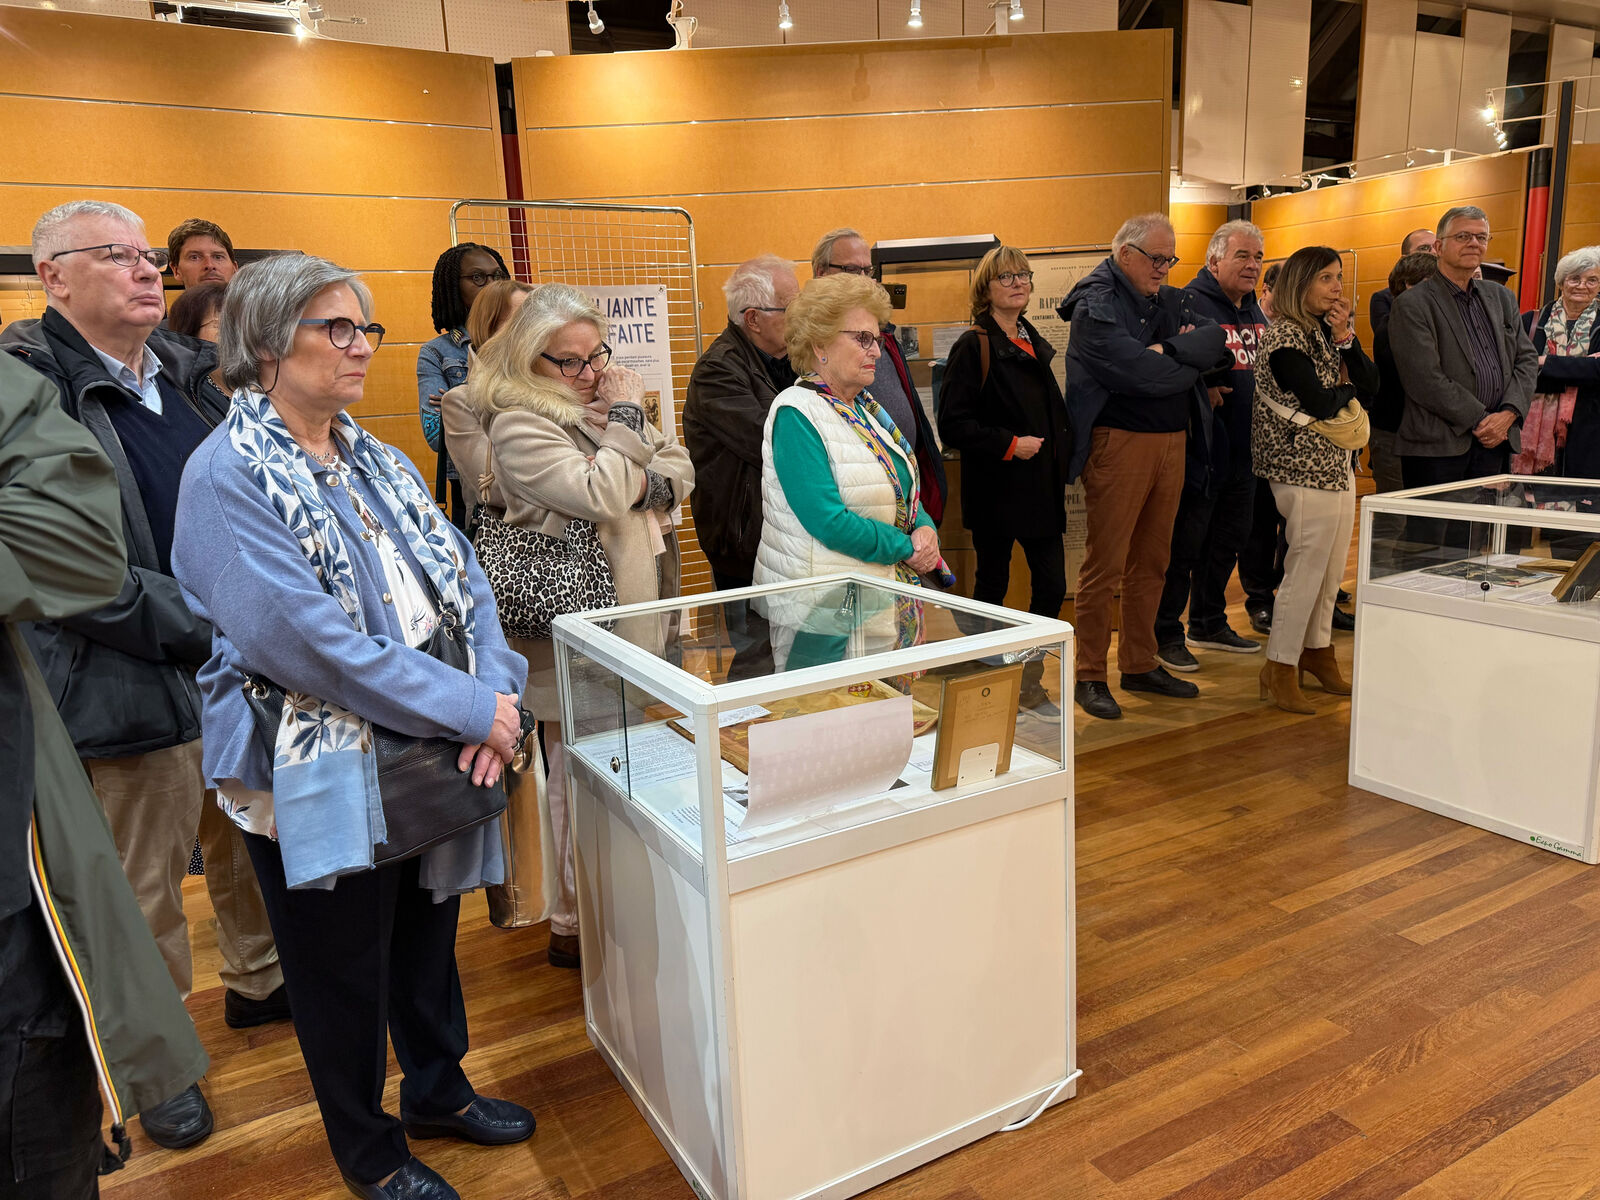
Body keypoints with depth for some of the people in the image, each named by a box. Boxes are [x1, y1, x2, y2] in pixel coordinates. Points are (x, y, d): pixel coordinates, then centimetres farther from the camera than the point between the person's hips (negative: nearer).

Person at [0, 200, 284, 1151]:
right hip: (136, 690, -6)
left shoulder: (188, 372, 10)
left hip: (244, 670, 6)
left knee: (253, 845, 21)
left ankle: (260, 982, 44)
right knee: (147, 892, 9)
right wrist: (199, 629, -22)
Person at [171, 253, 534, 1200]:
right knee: (346, 969, 13)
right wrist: (473, 708, -23)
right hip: (321, 776, -7)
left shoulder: (375, 460, 8)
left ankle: (439, 1087, 47)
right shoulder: (228, 475, -16)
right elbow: (309, 641, -26)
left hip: (427, 758, 7)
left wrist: (500, 691, -13)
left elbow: (462, 580, 4)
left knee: (429, 932, 22)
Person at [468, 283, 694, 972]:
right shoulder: (518, 425, -12)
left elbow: (681, 470, 8)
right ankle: (574, 927, 18)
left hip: (635, 615, 8)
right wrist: (626, 418, -12)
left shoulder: (604, 402, 13)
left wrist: (647, 485, -13)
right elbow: (598, 496, -24)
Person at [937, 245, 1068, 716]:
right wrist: (1009, 444, -19)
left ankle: (1030, 684, 17)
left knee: (1053, 584, 2)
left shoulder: (1035, 343, 14)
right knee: (992, 586, 5)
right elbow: (953, 425, -15)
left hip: (1041, 488, 6)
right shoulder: (973, 347, -8)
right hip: (995, 490, -6)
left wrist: (1063, 455, 10)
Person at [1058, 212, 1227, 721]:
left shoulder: (1172, 300, 17)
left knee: (1151, 562, 13)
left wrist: (1169, 350, -14)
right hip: (1120, 443, -7)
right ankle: (1090, 675, 6)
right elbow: (1138, 373, -20)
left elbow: (1218, 340, 3)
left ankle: (1140, 664, 24)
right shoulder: (1095, 305, -7)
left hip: (1172, 441, 8)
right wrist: (1190, 361, -3)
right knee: (1105, 564, -4)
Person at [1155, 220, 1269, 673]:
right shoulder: (1191, 304, -13)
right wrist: (1200, 391, -24)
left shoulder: (1256, 311, 16)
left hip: (1242, 449, 9)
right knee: (1185, 544, -2)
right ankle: (1166, 634, 9)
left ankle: (1209, 623, 32)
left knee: (1228, 538, 17)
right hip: (1201, 447, -9)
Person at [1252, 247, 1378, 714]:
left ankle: (1317, 650, 29)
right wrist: (1346, 388, 0)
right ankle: (1279, 669, 4)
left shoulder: (1326, 331, 14)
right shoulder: (1284, 336, -13)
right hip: (1305, 468, -9)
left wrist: (1345, 337, -4)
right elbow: (1319, 403, -21)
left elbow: (1370, 384, 7)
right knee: (1307, 567, -6)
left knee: (1332, 568, 14)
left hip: (1336, 462, 9)